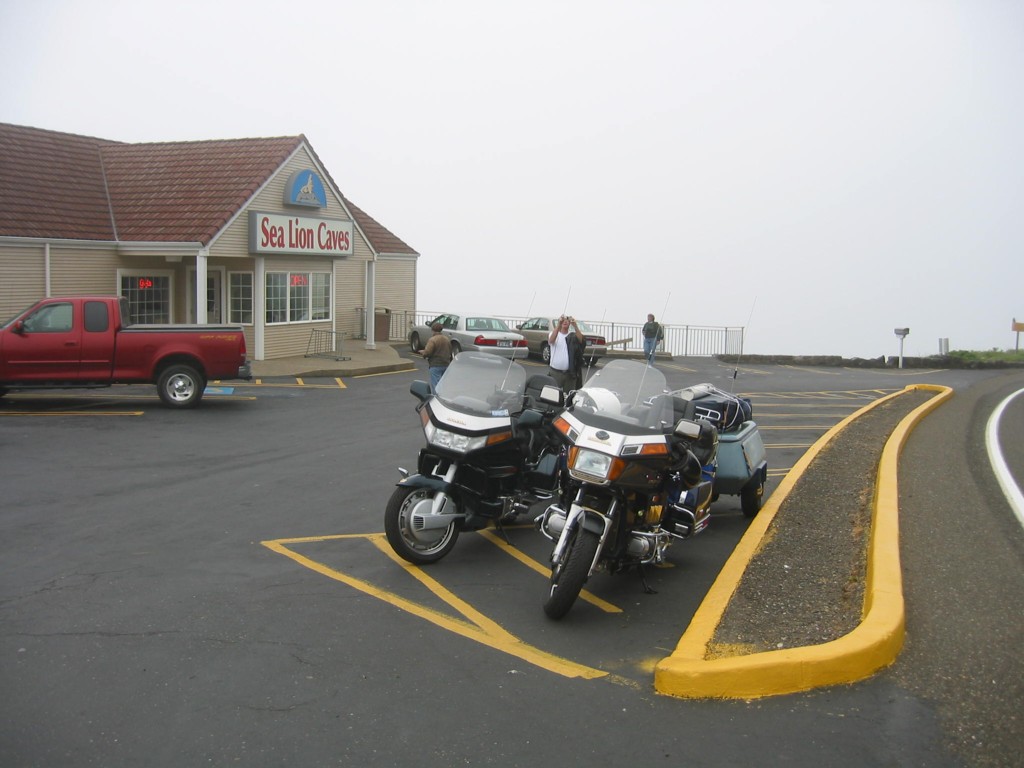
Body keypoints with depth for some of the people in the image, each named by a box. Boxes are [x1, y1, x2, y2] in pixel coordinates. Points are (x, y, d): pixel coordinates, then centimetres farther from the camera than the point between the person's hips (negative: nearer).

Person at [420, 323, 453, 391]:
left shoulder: (432, 340, -15)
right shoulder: (447, 339, 9)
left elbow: (427, 353, -17)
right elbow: (450, 352, 16)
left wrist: (422, 352, 3)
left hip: (435, 365, -7)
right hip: (446, 365, 7)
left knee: (435, 386, -6)